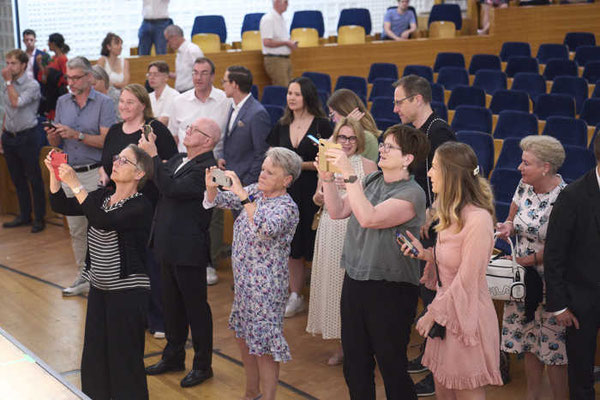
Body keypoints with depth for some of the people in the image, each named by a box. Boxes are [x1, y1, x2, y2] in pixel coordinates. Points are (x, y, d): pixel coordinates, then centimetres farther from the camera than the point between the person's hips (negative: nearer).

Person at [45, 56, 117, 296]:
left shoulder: (104, 103, -6)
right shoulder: (62, 102, 10)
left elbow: (107, 141, -14)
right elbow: (55, 142, 11)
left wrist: (76, 135, -21)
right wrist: (53, 136, -12)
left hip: (95, 173, -5)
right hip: (69, 174, 6)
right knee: (76, 229, 11)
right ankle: (84, 275, 22)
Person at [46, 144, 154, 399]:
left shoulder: (141, 207, -16)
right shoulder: (103, 196, 7)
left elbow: (105, 222, -30)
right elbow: (62, 206, 4)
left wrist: (75, 184, -30)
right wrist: (55, 175, -11)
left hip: (128, 292, -7)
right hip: (99, 288, 7)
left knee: (124, 361, 1)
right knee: (95, 357, 14)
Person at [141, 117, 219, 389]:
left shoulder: (207, 168, -19)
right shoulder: (178, 160, 10)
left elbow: (170, 188, -27)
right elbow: (157, 185, 11)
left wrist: (153, 155, -22)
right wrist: (148, 152, 0)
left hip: (188, 249, -9)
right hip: (168, 245, 9)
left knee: (195, 306, 5)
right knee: (172, 303, 20)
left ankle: (202, 365, 19)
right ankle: (174, 357, 36)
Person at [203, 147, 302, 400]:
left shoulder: (287, 207, -17)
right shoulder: (255, 192, 5)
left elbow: (266, 229, -36)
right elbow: (220, 201, 5)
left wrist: (242, 194, -38)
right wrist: (212, 187, -17)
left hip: (266, 286, -8)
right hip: (243, 281, 8)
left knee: (264, 345, -1)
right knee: (243, 336, 20)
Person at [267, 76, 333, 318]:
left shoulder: (321, 125, -5)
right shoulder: (281, 126, 11)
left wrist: (303, 164, -16)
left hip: (313, 192, -5)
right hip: (287, 192, 5)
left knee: (315, 248, -3)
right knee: (293, 248, 8)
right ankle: (295, 297, 20)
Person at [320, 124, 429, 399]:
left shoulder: (412, 194, -15)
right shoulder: (371, 181, 7)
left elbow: (369, 218, -28)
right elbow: (338, 211, 6)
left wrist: (348, 173, -29)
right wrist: (327, 177, -6)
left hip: (391, 291, -7)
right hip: (355, 281, 7)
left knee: (392, 368, 4)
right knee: (355, 366, 16)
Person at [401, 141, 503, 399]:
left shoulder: (478, 219, -23)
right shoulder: (450, 212, 8)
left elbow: (466, 281, -20)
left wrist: (433, 313, -13)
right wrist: (425, 253, -1)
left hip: (466, 316, -9)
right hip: (445, 310, 9)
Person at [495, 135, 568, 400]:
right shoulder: (525, 187, 1)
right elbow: (513, 217, 16)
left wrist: (533, 259, -16)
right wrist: (508, 227, -6)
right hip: (523, 279, 7)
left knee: (553, 348, 3)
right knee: (529, 343, 16)